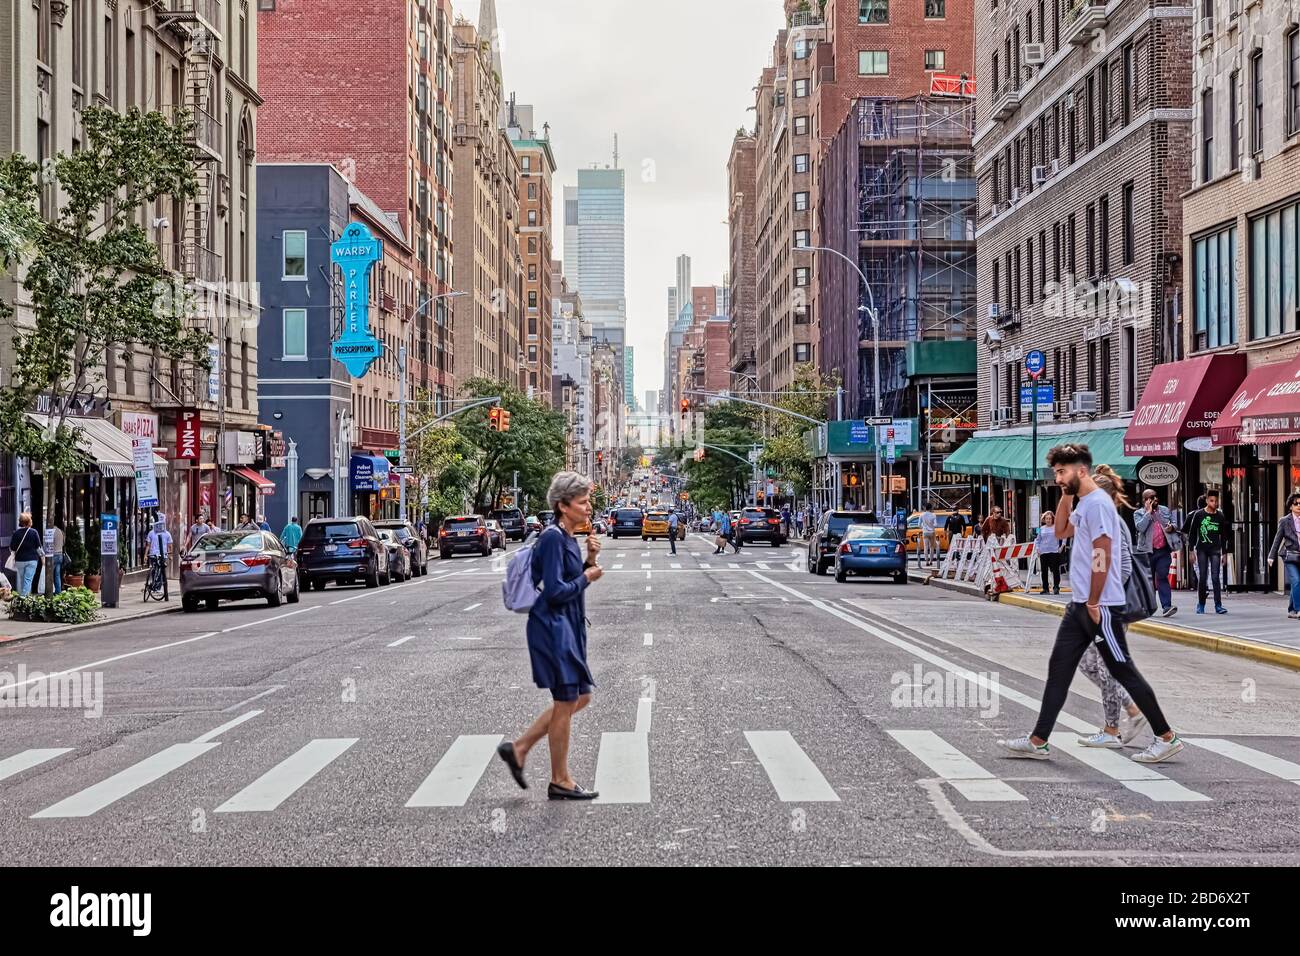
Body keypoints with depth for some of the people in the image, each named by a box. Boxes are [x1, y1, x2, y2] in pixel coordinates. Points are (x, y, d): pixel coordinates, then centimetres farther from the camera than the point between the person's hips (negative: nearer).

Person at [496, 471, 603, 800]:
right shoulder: (553, 539, -18)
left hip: (567, 628, 10)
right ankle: (560, 782, 12)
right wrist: (587, 577, -9)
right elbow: (555, 591, -23)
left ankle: (519, 748, 18)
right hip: (553, 628, -10)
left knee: (580, 697, 15)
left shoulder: (569, 538, 11)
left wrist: (590, 559, 1)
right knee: (566, 702, 0)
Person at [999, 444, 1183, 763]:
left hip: (1100, 606, -10)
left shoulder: (1098, 503, -17)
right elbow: (1061, 531, 25)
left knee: (1122, 671, -2)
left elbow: (1102, 558, -20)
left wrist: (1094, 604, -17)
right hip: (1079, 605, 10)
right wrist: (1065, 495, 13)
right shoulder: (1082, 503, 13)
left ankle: (1166, 738, 8)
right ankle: (1038, 742, 10)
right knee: (1058, 669, 8)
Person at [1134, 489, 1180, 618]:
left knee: (1162, 578, -8)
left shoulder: (1165, 510, 14)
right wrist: (1148, 512, -13)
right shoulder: (1138, 513, 2)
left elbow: (1174, 524, 21)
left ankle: (1167, 606, -16)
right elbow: (1140, 527, -16)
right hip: (1147, 551, -2)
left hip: (1164, 551, 2)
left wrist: (1172, 527, -3)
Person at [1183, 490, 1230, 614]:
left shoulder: (1220, 516, 6)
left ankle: (1218, 605, -7)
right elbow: (1191, 533, 2)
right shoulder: (1198, 514, 0)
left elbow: (1224, 536, 12)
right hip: (1201, 549, -1)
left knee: (1216, 577, -6)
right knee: (1202, 578, 1)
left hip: (1215, 550, 1)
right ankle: (1200, 605, 10)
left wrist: (1225, 553, 8)